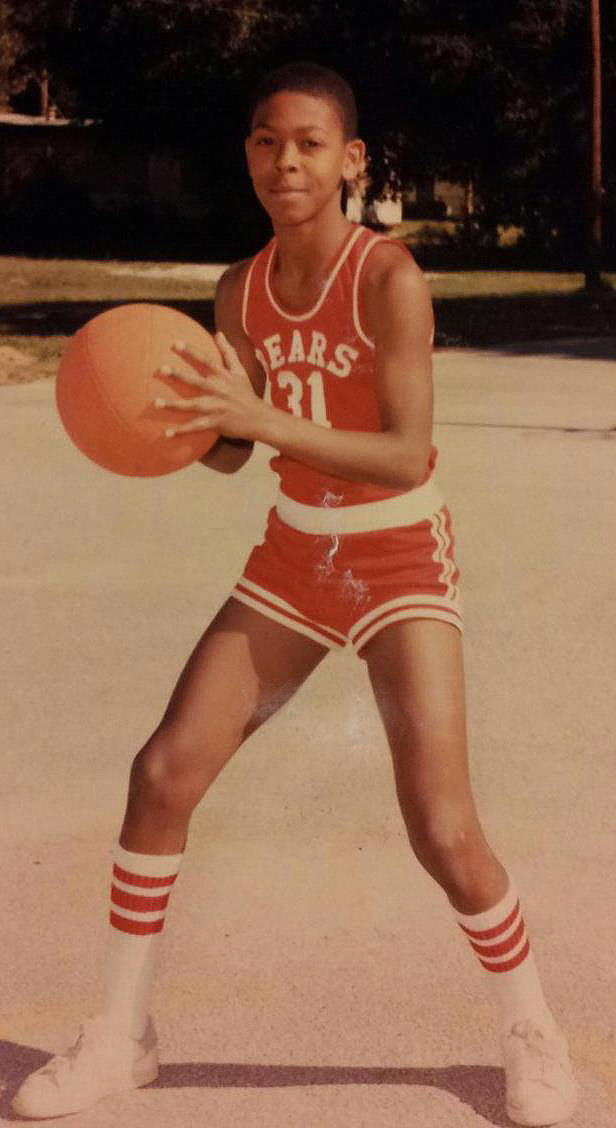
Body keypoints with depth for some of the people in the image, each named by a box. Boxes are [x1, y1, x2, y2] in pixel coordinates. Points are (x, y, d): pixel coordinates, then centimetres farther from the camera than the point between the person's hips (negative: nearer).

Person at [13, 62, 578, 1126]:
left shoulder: (390, 279, -19)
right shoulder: (242, 291, -1)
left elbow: (408, 457, -25)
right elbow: (231, 450, 7)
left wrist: (267, 418, -35)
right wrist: (175, 419, -14)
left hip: (400, 565, -5)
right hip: (293, 556, 5)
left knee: (443, 830, -14)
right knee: (163, 772, -2)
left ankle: (533, 1037, 15)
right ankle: (121, 1035, 16)